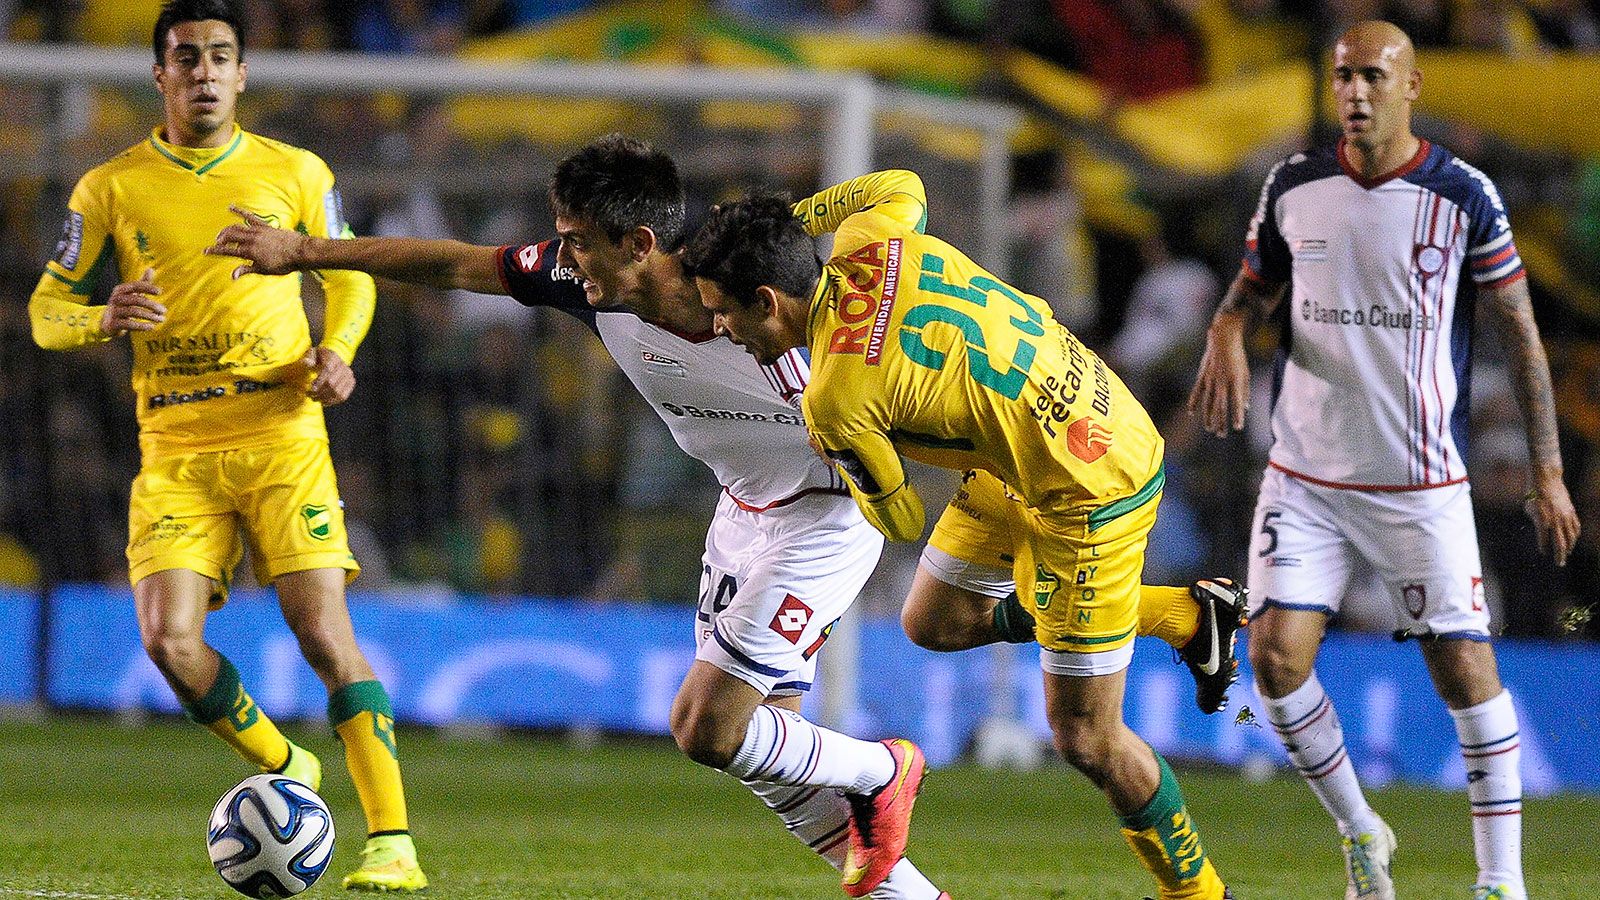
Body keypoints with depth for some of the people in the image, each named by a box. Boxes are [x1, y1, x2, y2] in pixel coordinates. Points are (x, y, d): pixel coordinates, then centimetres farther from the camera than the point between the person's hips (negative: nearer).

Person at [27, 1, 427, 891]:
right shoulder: (111, 189, 6)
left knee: (324, 633, -13)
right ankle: (284, 770, 12)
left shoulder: (296, 174, 7)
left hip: (283, 436, -1)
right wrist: (106, 319, -12)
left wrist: (337, 350, -2)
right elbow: (47, 310, 11)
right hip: (175, 449, 1)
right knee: (170, 640, -15)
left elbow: (351, 277, 19)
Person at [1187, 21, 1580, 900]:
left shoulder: (1462, 196, -6)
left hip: (1421, 485, -3)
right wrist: (1226, 338, -10)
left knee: (1464, 664, -5)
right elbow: (1252, 289, 16)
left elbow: (1520, 333, 1)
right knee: (1277, 654, -10)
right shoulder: (1294, 186, 3)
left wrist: (1547, 472, -1)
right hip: (1305, 476, 3)